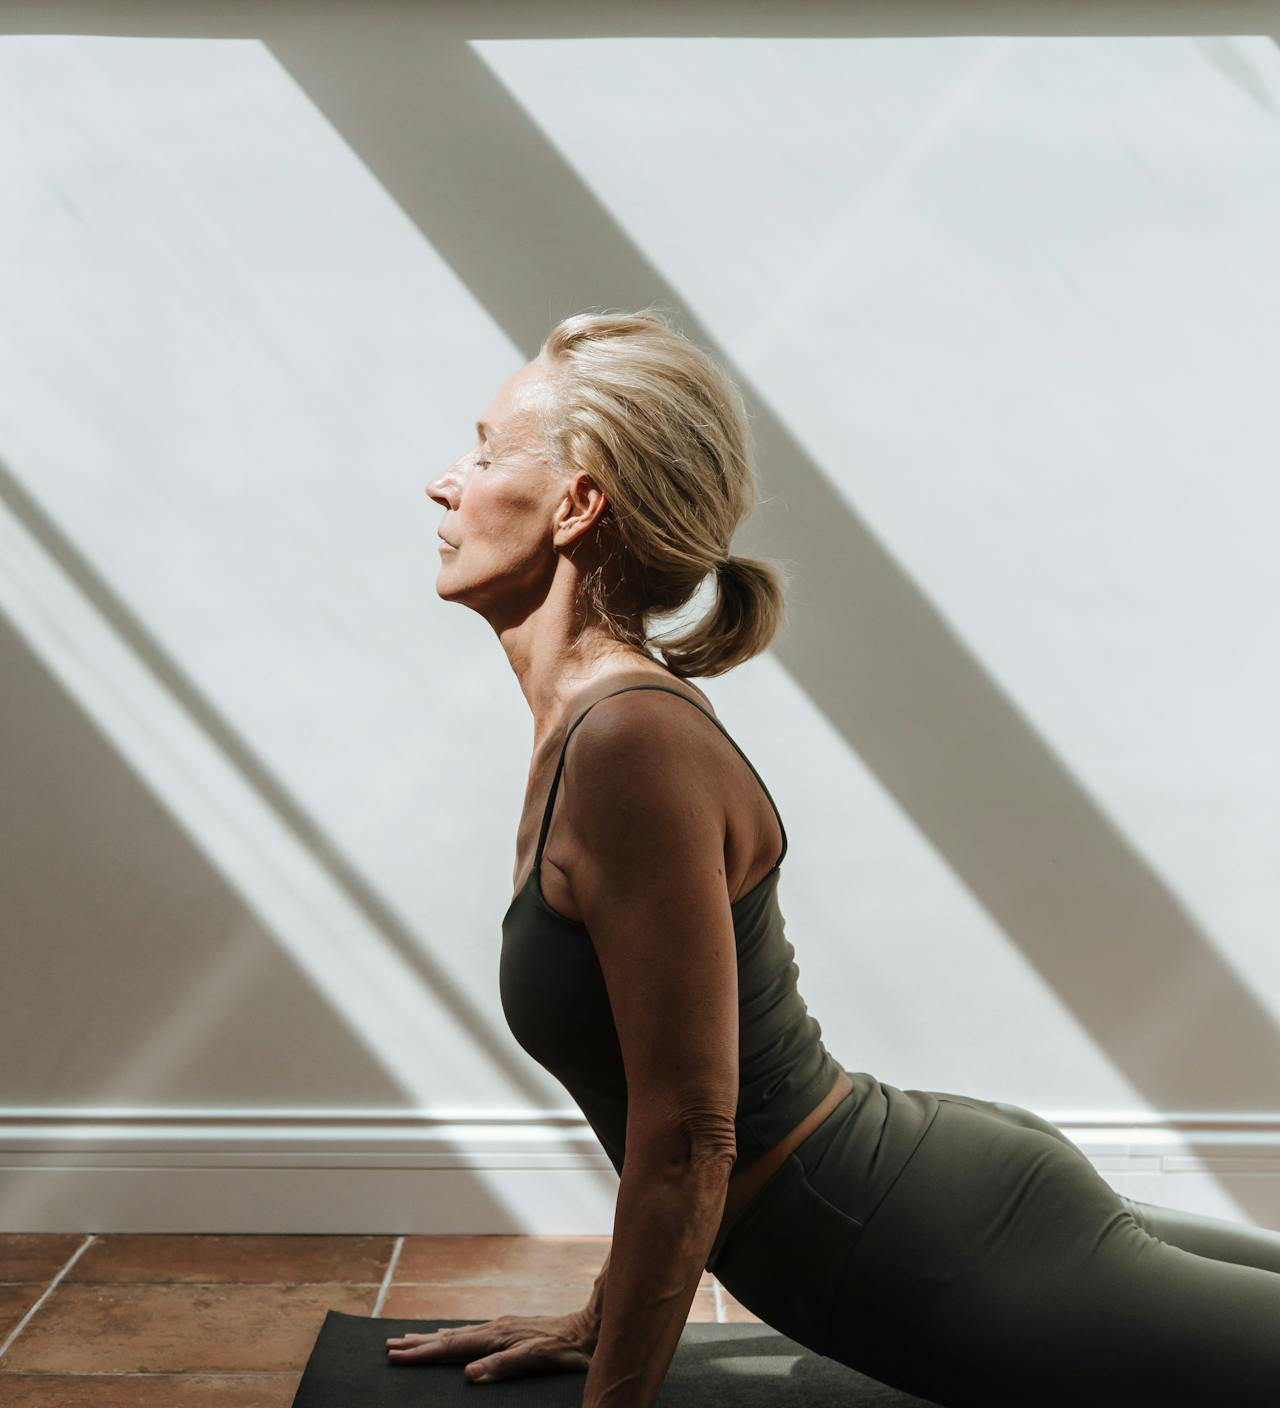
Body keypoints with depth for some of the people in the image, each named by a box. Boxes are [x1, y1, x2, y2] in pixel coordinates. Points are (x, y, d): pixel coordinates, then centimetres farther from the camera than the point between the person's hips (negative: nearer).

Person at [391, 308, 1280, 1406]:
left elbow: (689, 1140, -23)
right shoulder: (596, 712, 3)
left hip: (964, 1267, -8)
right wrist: (605, 1319, 16)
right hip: (957, 1187, 8)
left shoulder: (632, 741, -26)